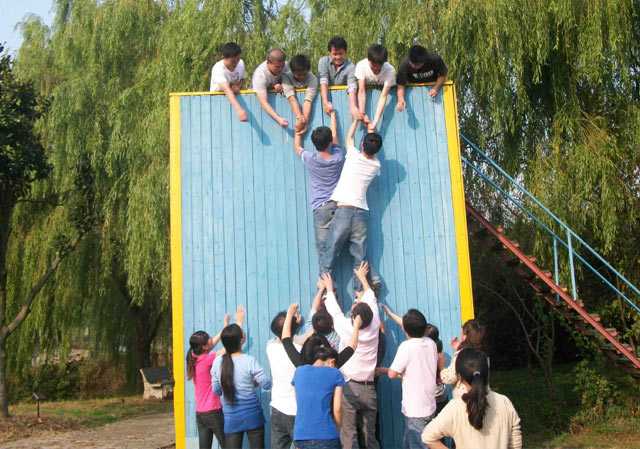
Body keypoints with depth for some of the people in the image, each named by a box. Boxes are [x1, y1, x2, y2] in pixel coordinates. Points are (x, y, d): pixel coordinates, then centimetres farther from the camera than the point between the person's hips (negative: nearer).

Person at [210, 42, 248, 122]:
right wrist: (239, 109, -57)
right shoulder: (218, 69, -28)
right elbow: (227, 90, -42)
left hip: (235, 97, 6)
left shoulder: (241, 63, -10)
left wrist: (238, 86, -17)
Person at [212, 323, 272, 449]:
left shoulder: (217, 362, -3)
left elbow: (216, 390, 7)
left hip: (231, 417, 3)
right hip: (252, 414, -3)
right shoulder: (249, 361, -14)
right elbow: (267, 384, -10)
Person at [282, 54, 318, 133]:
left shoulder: (313, 79, -21)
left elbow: (308, 100, -32)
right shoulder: (286, 77, -21)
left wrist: (305, 119, -46)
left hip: (305, 108, 1)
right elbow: (292, 99, -33)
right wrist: (299, 117, -47)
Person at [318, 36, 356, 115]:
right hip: (327, 97, 0)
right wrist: (325, 103, -35)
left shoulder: (350, 66, -11)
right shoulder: (323, 61, -7)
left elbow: (352, 87, -24)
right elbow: (323, 82, -19)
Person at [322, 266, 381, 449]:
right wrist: (363, 278, 31)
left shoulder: (347, 329, -8)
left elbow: (335, 311, 10)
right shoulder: (374, 328, 1)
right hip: (369, 389, 4)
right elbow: (371, 301, 16)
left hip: (349, 388, -4)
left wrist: (329, 288, 27)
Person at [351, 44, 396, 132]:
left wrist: (375, 121, -46)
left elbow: (383, 96, -38)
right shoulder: (361, 65, -31)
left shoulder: (390, 70, -34)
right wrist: (362, 113, -47)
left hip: (382, 90, 0)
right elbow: (361, 91, -36)